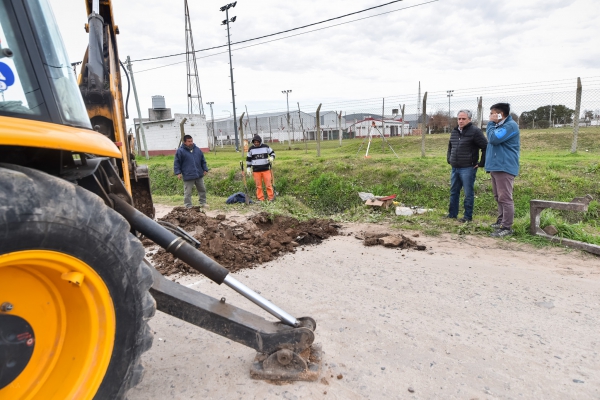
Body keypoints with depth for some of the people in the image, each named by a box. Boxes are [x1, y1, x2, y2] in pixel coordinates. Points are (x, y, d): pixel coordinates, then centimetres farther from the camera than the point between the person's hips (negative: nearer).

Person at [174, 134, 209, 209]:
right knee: (187, 192, 1)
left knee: (202, 189, 14)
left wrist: (205, 169, 10)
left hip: (199, 175, 5)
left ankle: (203, 202, 30)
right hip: (188, 176, -4)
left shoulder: (198, 149, 8)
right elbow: (177, 163, -4)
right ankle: (188, 206, 10)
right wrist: (178, 172, -10)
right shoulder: (180, 151, -6)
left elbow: (203, 161, 15)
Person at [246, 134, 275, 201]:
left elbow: (272, 153, 11)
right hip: (256, 170, 1)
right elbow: (248, 159, 10)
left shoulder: (265, 147, 2)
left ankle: (271, 197, 10)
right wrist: (248, 168, 4)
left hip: (266, 169, 0)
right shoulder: (251, 149, 3)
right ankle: (260, 199, 13)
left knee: (268, 184, -1)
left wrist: (272, 157, -11)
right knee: (258, 185, 4)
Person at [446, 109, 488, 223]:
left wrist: (481, 163, -11)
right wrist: (449, 159, 19)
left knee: (468, 194, -1)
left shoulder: (475, 131, -10)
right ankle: (452, 213, 24)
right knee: (453, 192, 14)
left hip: (468, 169, -7)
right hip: (455, 168, 8)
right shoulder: (454, 132, 13)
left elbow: (486, 147, -12)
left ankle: (468, 216, 7)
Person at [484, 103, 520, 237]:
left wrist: (491, 123, -10)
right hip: (496, 166, 10)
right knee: (498, 197, 16)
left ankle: (507, 227, -7)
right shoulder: (499, 126, 21)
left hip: (504, 167, -10)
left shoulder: (510, 125, -11)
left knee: (505, 198, -10)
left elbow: (494, 139, -21)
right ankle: (501, 221, 27)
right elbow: (491, 140, 26)